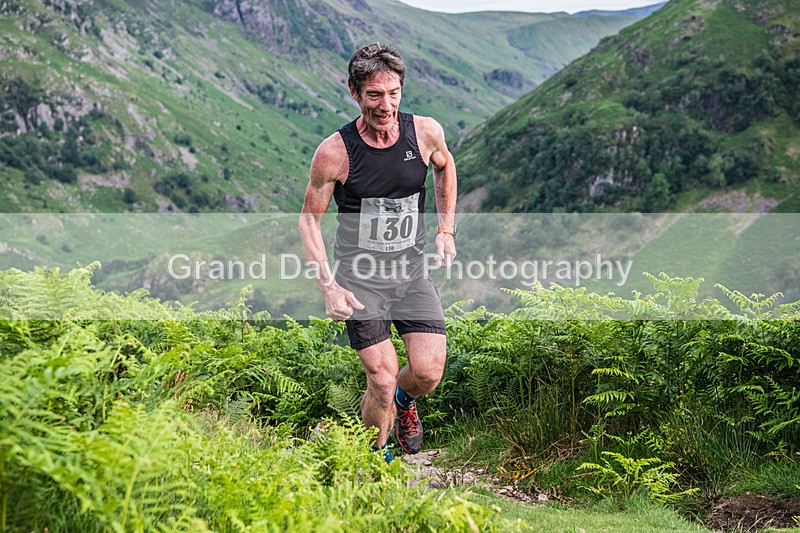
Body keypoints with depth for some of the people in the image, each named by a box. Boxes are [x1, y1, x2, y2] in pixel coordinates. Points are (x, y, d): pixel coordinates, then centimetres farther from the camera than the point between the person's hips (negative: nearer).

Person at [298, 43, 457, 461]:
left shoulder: (426, 132, -9)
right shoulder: (334, 152, -17)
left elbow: (444, 166, 16)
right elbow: (309, 219, -5)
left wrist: (446, 229, 8)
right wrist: (329, 287, -14)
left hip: (413, 272, 3)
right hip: (360, 278, -3)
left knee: (428, 373, -9)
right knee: (382, 383, -8)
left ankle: (405, 401, 30)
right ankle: (375, 459, 22)